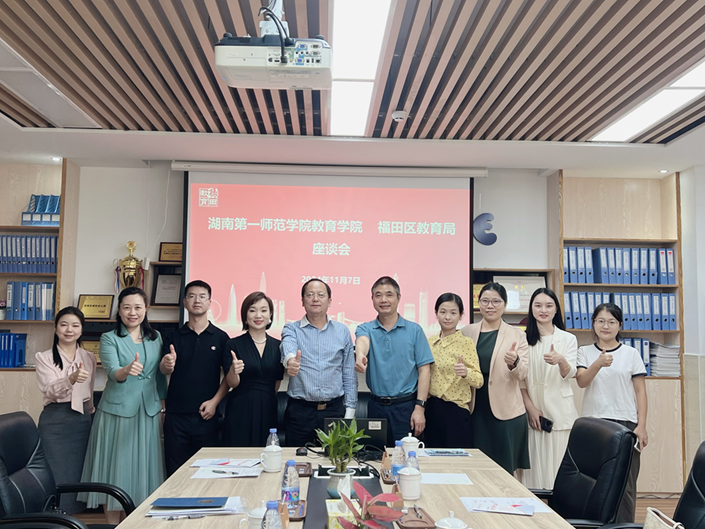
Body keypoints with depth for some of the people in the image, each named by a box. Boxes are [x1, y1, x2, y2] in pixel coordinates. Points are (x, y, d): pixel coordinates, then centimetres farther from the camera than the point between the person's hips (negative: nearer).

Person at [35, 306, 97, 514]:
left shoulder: (89, 358, 9)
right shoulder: (44, 358, -1)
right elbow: (49, 390, -17)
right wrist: (71, 379, -35)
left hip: (82, 419, 3)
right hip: (54, 420, -3)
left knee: (79, 473, 6)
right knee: (57, 475, -3)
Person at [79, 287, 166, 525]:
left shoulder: (155, 337, 8)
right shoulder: (109, 339, -3)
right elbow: (113, 372, -19)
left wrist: (164, 406, 14)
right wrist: (127, 370, -40)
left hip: (148, 413, 3)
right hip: (117, 412, -3)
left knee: (140, 468, 9)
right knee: (115, 469, 3)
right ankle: (113, 523, 16)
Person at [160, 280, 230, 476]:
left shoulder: (220, 337, 4)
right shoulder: (173, 337, 6)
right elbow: (163, 370, -6)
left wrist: (214, 401, -9)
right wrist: (167, 365, -29)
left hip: (206, 415, -1)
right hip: (176, 414, 1)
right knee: (175, 472, 5)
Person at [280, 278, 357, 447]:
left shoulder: (342, 331, 8)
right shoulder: (291, 329, 3)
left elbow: (349, 375, 9)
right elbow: (288, 347, -22)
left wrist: (350, 411, 4)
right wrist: (290, 360, -45)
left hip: (335, 409, 1)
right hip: (300, 412, -1)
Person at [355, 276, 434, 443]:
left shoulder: (414, 330, 2)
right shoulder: (366, 329, 5)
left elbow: (424, 370, 0)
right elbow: (362, 341, -20)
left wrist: (420, 407, -8)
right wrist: (360, 355, -44)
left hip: (407, 406, -1)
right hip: (376, 407, 1)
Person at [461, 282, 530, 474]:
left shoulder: (517, 334, 2)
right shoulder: (467, 331, 8)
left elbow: (522, 374, -5)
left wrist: (514, 363, -25)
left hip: (505, 411, -2)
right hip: (474, 410, 2)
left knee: (504, 468, 2)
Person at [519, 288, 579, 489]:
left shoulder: (568, 339, 7)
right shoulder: (524, 338, 8)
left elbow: (569, 374, -7)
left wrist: (561, 360, -30)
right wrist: (531, 408, -5)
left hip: (560, 411, 0)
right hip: (532, 411, 1)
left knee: (559, 462, -2)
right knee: (535, 462, 1)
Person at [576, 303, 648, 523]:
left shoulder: (631, 353, 6)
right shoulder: (585, 352, 7)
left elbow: (640, 391, 5)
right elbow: (581, 381, -9)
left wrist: (641, 426, -2)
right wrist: (598, 364, -27)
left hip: (625, 423, -1)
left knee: (624, 484, -3)